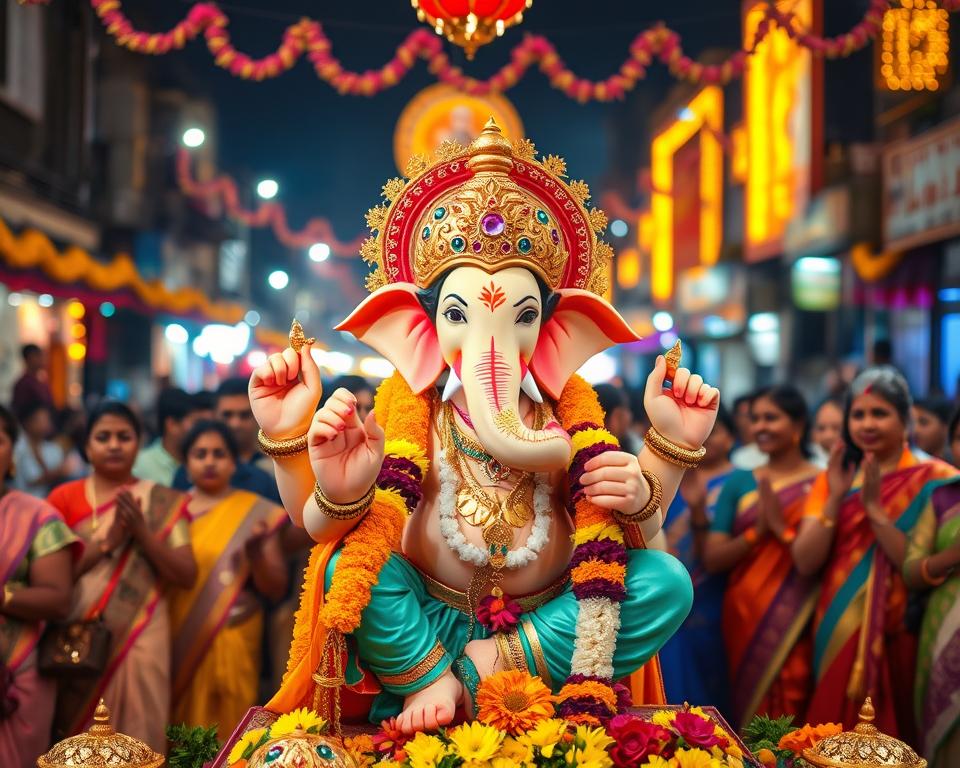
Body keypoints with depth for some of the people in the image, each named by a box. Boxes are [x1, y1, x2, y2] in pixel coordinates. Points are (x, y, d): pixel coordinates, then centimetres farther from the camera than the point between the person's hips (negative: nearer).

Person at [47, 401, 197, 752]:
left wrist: (142, 533, -13)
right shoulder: (64, 498, 3)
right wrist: (106, 541, -15)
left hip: (140, 640, 0)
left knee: (136, 740, 0)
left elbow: (187, 576, -1)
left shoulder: (164, 502, 4)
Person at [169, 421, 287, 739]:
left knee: (225, 731, 1)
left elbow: (275, 589, 0)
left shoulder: (256, 513, 1)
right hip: (176, 642, 2)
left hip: (229, 642, -2)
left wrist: (257, 551, -16)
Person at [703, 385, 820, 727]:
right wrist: (757, 532, -12)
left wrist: (782, 528, -16)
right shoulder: (738, 482, 7)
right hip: (745, 622, 3)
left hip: (796, 629, -3)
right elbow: (712, 559, 1)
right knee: (754, 722, 7)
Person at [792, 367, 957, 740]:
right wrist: (835, 499, -14)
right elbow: (805, 562, -3)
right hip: (838, 634, 3)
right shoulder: (833, 478, 7)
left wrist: (875, 508, -20)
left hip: (897, 638, -3)